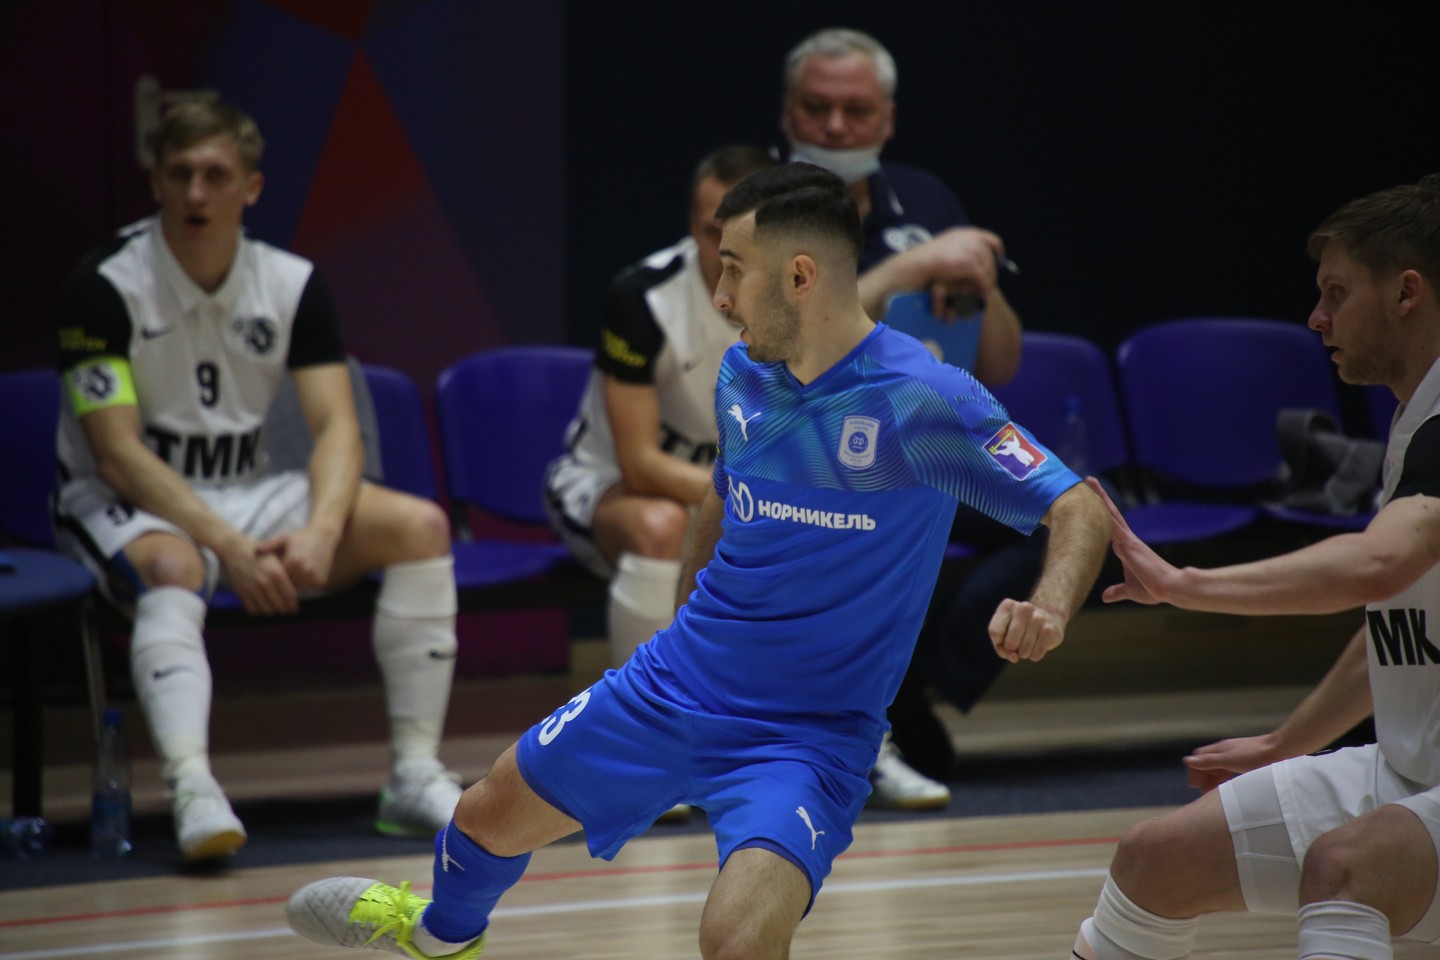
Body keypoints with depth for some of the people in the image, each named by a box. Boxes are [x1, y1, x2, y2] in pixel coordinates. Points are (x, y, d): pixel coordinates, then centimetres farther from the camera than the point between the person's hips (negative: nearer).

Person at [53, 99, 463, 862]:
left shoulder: (293, 285, 0)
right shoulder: (104, 288, -15)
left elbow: (336, 426, -7)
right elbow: (118, 455, -21)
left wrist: (321, 532, -28)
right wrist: (228, 547, -32)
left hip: (244, 495, 5)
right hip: (123, 506, -5)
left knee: (419, 526, -15)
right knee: (173, 566, -40)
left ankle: (414, 776, -13)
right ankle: (192, 792, -55)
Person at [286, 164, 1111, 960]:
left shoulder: (919, 398, -22)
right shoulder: (743, 373, -1)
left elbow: (1083, 510, -25)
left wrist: (1049, 607, -45)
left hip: (808, 738, -6)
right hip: (677, 683, 6)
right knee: (491, 816, 19)